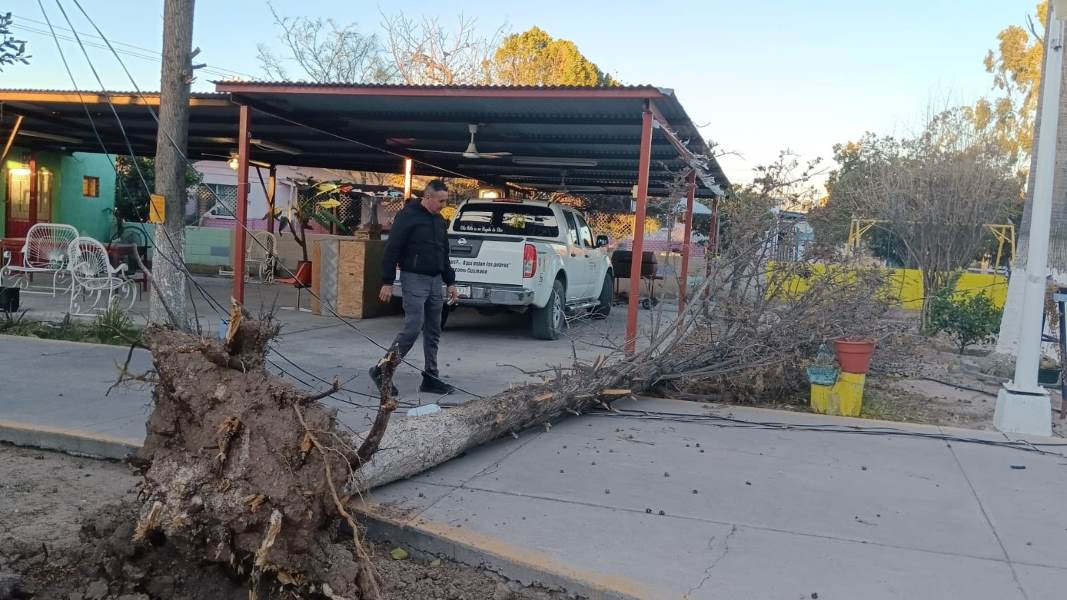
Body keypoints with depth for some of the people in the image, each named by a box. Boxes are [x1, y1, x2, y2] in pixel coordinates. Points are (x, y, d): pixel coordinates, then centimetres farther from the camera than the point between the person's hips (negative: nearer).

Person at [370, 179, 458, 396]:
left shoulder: (440, 221, 14)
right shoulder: (408, 216, -9)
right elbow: (391, 250, -11)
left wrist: (450, 282, 18)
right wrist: (387, 282, -14)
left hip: (435, 281, 8)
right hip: (414, 280, -7)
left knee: (433, 332, 8)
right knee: (413, 328, -12)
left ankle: (430, 378, 14)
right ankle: (381, 370, 0)